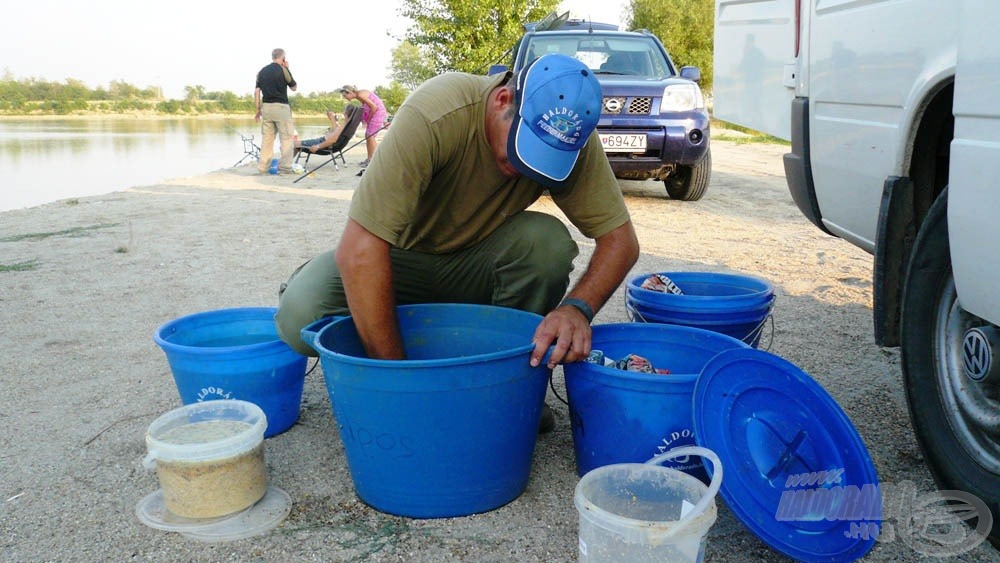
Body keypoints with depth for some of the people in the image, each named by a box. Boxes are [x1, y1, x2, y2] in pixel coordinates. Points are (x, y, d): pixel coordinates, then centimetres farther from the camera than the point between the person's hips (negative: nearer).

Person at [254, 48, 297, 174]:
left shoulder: (262, 71, 10)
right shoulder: (283, 70, -5)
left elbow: (257, 91, 7)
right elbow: (294, 87, 7)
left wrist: (258, 110, 13)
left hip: (266, 107, 5)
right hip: (281, 107, -5)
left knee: (266, 138, 9)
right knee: (287, 138, -1)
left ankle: (263, 167, 9)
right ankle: (285, 167, -6)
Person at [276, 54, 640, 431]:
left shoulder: (572, 140, -20)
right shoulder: (433, 115, -33)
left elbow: (620, 238, -16)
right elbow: (359, 250, -37)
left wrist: (579, 307, -38)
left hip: (477, 266, 2)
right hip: (402, 258, -2)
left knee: (548, 240, -29)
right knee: (299, 317, -29)